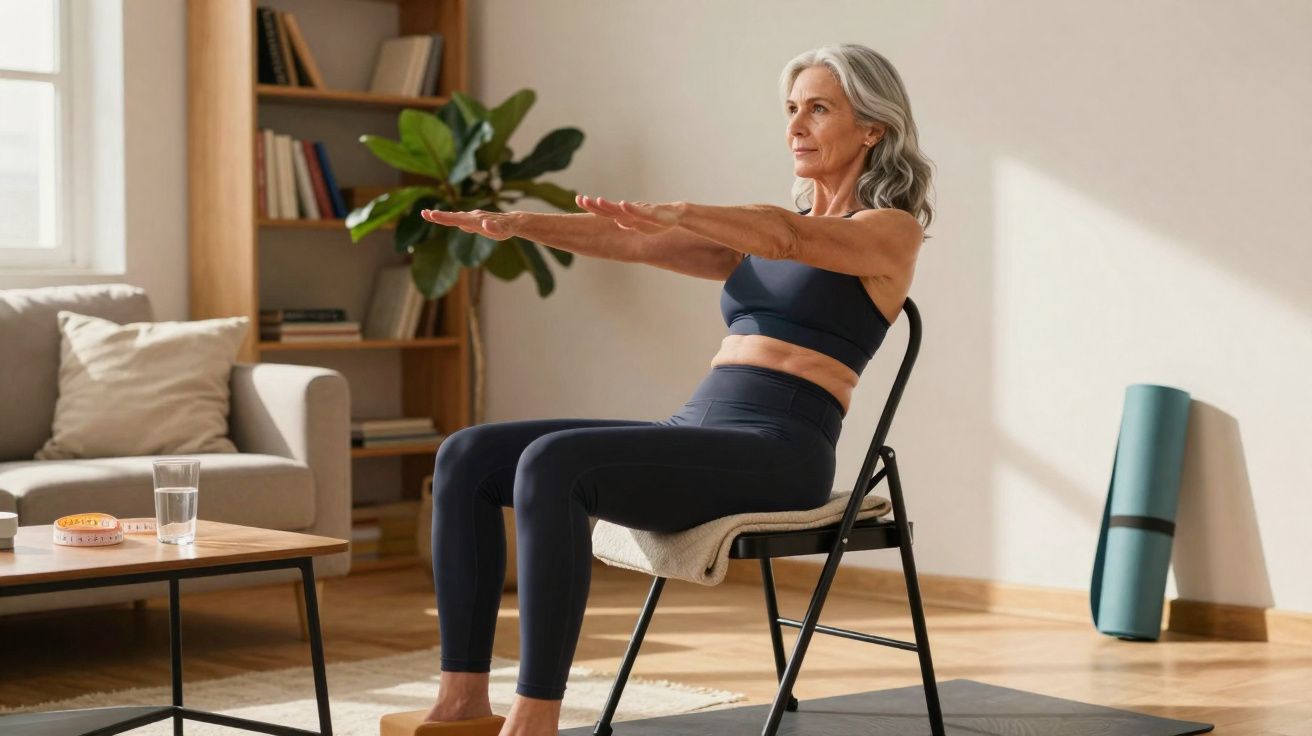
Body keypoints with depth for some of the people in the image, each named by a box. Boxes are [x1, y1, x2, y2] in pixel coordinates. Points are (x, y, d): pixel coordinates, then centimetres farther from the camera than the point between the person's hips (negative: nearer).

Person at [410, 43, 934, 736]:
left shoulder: (891, 230, 2)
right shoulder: (763, 236, 24)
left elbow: (790, 236, -20)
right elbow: (633, 244, 12)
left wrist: (676, 212, -37)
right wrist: (523, 223, -4)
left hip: (776, 455, -8)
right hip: (694, 433, 8)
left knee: (553, 464, -31)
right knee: (467, 457, -8)